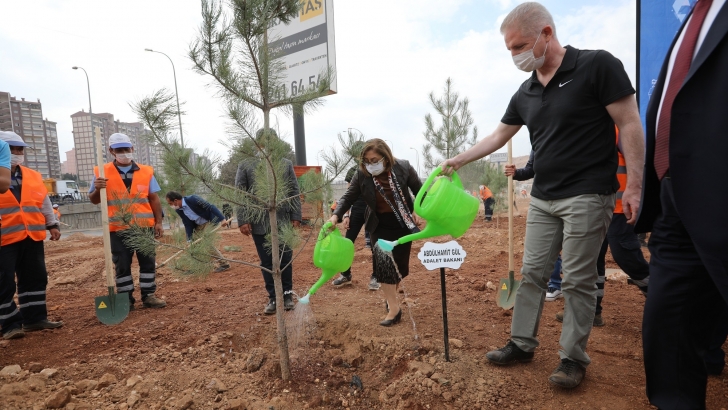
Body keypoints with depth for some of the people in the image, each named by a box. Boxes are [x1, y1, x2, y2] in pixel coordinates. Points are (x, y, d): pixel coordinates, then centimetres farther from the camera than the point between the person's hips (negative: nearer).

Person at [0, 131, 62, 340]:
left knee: (35, 279, 9)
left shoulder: (33, 176, 14)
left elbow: (45, 203, 19)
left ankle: (34, 318, 19)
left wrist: (52, 225, 15)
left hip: (32, 237, 5)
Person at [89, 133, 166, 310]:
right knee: (122, 265, 7)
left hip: (144, 226, 1)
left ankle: (148, 296, 19)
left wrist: (158, 222, 2)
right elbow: (94, 200, 6)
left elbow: (154, 198, 7)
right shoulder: (102, 173, 1)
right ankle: (126, 299, 18)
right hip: (118, 229, -1)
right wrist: (97, 189, -17)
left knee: (148, 262, 7)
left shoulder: (146, 171, 4)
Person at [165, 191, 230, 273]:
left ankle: (224, 263, -9)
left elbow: (210, 207, -26)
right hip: (199, 225, 8)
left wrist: (222, 218, -32)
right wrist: (189, 239, -5)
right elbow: (188, 225, 2)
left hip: (210, 221, -8)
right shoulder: (178, 210, -2)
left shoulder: (192, 199, -24)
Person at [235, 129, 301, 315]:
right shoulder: (245, 165, 4)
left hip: (283, 221, 0)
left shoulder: (286, 164, 8)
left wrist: (296, 217, -1)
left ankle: (287, 295, 21)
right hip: (259, 223, 0)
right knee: (267, 262, 7)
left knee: (285, 260, 5)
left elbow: (294, 192, 6)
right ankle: (273, 298, 19)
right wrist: (243, 220, -7)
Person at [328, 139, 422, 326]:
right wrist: (336, 216, -24)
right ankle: (394, 308, 2)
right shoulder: (361, 174, -13)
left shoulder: (403, 168, -15)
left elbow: (420, 191, -2)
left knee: (400, 264, 8)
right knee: (383, 263, -9)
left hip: (403, 224, 0)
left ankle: (391, 295, 33)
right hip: (380, 226, 0)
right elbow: (349, 197, -9)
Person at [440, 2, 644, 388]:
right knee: (532, 273, 9)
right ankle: (522, 343, 23)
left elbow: (630, 124, -10)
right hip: (542, 198, 6)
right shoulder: (525, 93, 9)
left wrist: (634, 186, -14)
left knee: (578, 280, 2)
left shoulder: (597, 65, -8)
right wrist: (458, 160, 16)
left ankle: (573, 357, 18)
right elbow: (498, 136, 18)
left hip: (587, 196, -6)